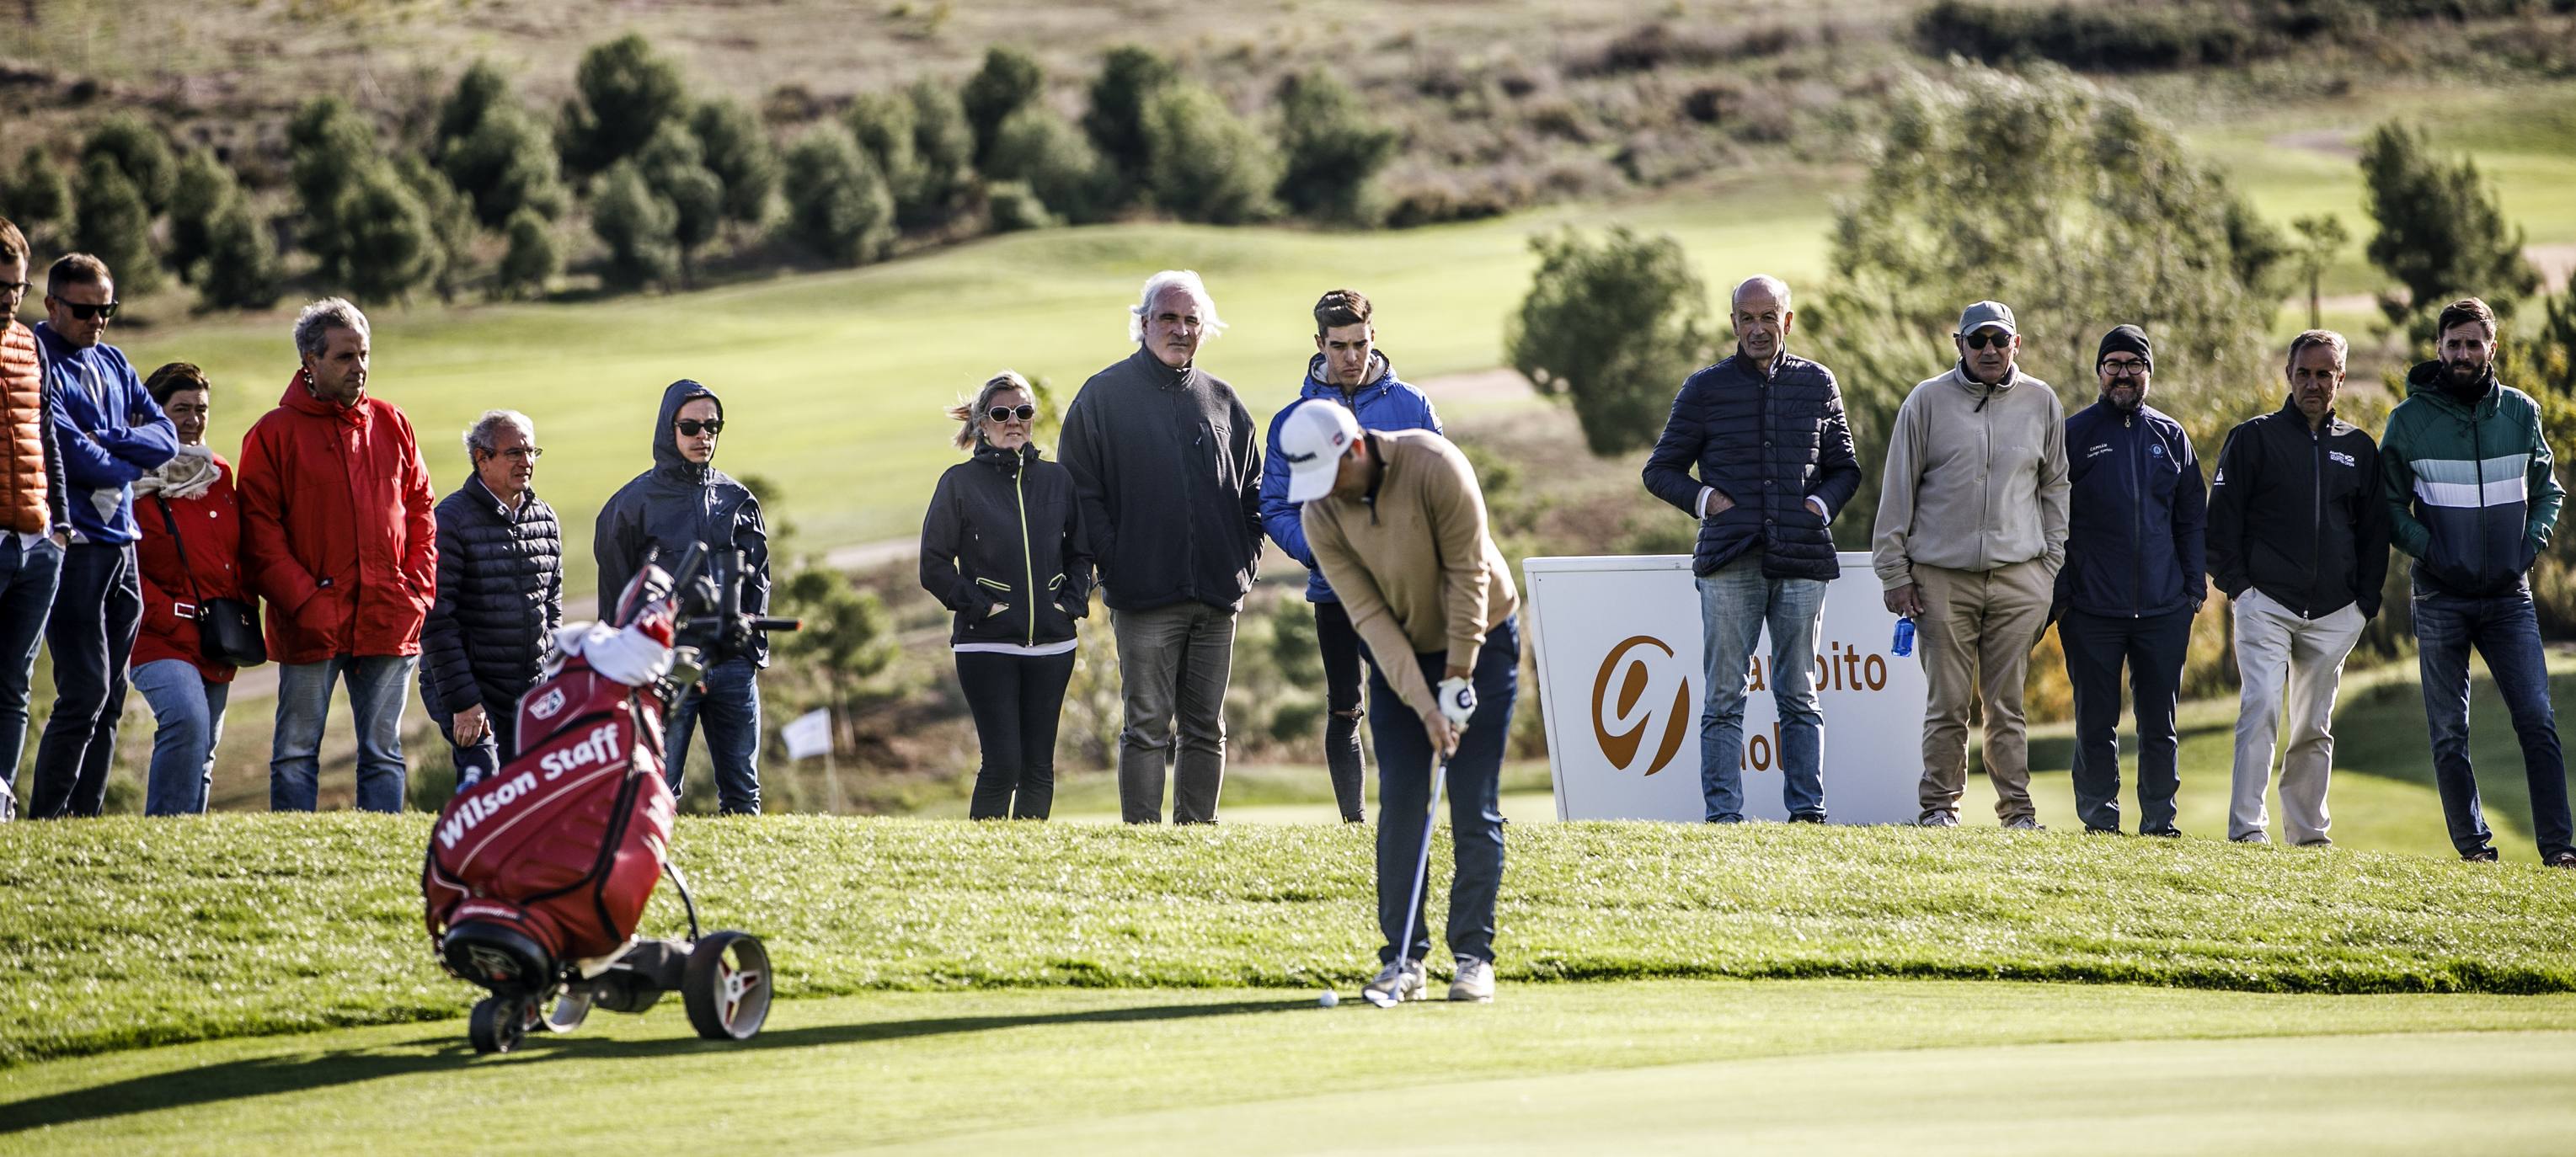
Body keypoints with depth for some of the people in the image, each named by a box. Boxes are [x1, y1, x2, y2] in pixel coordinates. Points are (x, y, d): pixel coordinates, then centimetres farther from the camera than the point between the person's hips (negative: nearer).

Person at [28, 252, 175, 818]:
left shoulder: (112, 362, 17)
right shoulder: (37, 361, -7)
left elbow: (165, 436, 8)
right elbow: (72, 454, -16)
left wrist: (106, 442, -9)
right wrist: (130, 465, 0)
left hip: (120, 544, 8)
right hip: (72, 544, -8)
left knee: (110, 696, 7)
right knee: (86, 690, -13)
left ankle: (86, 817, 10)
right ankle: (45, 821, -10)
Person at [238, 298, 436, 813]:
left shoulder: (392, 425, 11)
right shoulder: (274, 433, -1)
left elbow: (421, 511, 14)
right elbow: (260, 530, -5)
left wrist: (418, 591, 2)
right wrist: (303, 601, -14)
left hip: (388, 620, 3)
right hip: (311, 625, -3)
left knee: (383, 752, 6)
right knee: (296, 752, -1)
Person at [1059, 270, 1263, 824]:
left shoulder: (1221, 401, 14)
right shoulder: (1104, 395, 1)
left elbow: (1253, 488, 21)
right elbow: (1083, 491, -1)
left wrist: (1245, 559, 7)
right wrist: (1114, 566, -9)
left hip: (1217, 594, 4)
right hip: (1144, 597, -4)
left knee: (1206, 727, 7)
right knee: (1148, 726, -5)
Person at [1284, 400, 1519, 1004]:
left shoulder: (1435, 466, -25)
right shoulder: (1321, 515, -15)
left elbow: (1468, 574, -19)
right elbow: (1370, 614, -16)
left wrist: (1459, 678, -19)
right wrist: (1423, 705, -23)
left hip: (1480, 638, -3)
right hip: (1399, 655, 3)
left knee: (1474, 808, -5)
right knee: (1400, 805, -4)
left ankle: (1473, 955, 1)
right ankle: (1403, 958, 2)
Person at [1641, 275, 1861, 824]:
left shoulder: (1818, 384, 12)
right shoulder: (1706, 388, 7)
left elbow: (1844, 468, 21)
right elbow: (1660, 470, 14)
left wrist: (1823, 503, 1)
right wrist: (1702, 498, -3)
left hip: (1802, 557, 1)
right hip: (1729, 562, -1)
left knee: (1799, 695, 4)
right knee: (1725, 695, -3)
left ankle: (1807, 808, 6)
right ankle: (1723, 813, -3)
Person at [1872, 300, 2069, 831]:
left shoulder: (2041, 402, 10)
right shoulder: (1927, 401, 4)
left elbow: (2055, 488, 16)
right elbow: (1898, 490, 6)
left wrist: (2051, 565, 9)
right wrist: (1895, 572, 1)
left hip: (2018, 578, 1)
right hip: (1942, 577, -1)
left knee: (2007, 703, 2)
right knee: (1947, 701, -2)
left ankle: (2017, 808, 7)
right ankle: (1940, 804, 6)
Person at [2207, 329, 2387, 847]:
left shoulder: (2359, 449, 13)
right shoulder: (2254, 437, 4)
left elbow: (2374, 531, 17)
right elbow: (2222, 517, 3)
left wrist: (2366, 600, 8)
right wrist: (2235, 584, -5)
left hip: (2334, 612, 3)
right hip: (2265, 603, -3)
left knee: (2314, 726, 7)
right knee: (2260, 708, -16)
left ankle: (2308, 832, 14)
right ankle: (2246, 828, -19)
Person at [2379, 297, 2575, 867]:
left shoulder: (2521, 412, 6)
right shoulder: (2410, 419, 0)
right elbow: (2388, 505, 3)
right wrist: (2431, 550, -12)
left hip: (2509, 594, 1)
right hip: (2441, 598, -1)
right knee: (2449, 732, 1)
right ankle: (2472, 842, 8)